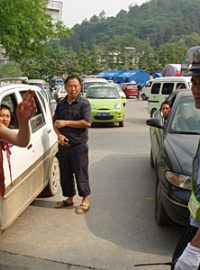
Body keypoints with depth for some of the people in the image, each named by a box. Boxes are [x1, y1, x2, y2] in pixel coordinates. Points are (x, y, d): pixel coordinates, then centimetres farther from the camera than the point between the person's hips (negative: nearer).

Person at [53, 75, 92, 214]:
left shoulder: (84, 103, -6)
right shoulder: (61, 104, 12)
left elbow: (87, 123, -18)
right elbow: (55, 123, 14)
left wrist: (66, 123, -16)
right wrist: (59, 135, -7)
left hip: (79, 146, -6)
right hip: (63, 145, 6)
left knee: (81, 174, 1)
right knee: (65, 174, 14)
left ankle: (85, 201, 12)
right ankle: (70, 198, 29)